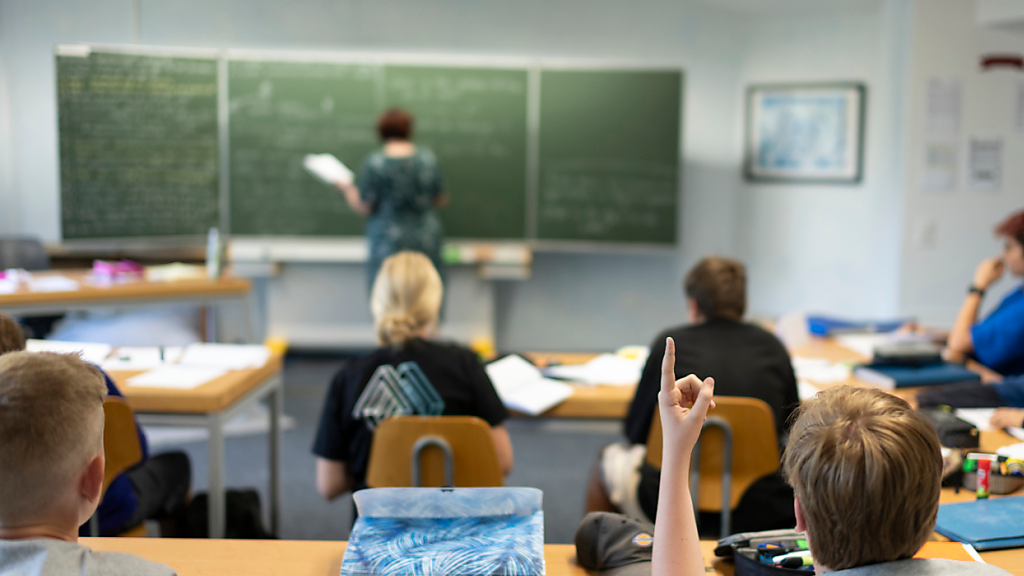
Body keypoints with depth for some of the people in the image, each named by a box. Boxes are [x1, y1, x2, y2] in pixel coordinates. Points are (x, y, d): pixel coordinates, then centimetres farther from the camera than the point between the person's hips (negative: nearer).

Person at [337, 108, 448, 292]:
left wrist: (347, 189, 11)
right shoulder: (428, 158, -1)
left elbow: (364, 207, -8)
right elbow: (440, 200, 8)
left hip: (389, 241, -3)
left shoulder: (375, 163, -11)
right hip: (427, 241, 3)